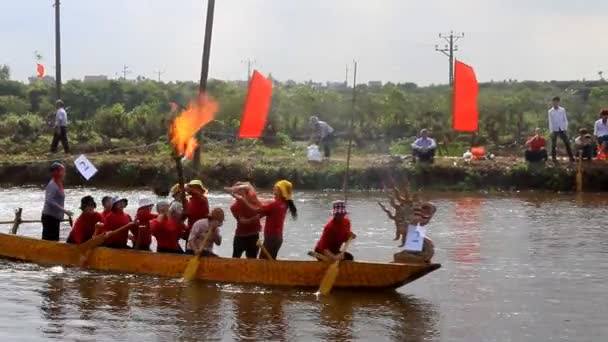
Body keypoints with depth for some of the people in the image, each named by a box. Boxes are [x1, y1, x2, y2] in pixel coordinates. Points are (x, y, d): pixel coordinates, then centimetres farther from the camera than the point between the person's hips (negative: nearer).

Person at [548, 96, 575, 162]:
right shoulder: (550, 111, 0)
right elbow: (550, 122, -2)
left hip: (562, 129, 1)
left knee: (567, 143, 0)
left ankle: (571, 157, 4)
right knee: (554, 144, 3)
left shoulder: (562, 110, 3)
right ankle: (554, 158, 11)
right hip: (554, 130, -1)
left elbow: (565, 120, 5)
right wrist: (551, 131, -10)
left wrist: (566, 129, -3)